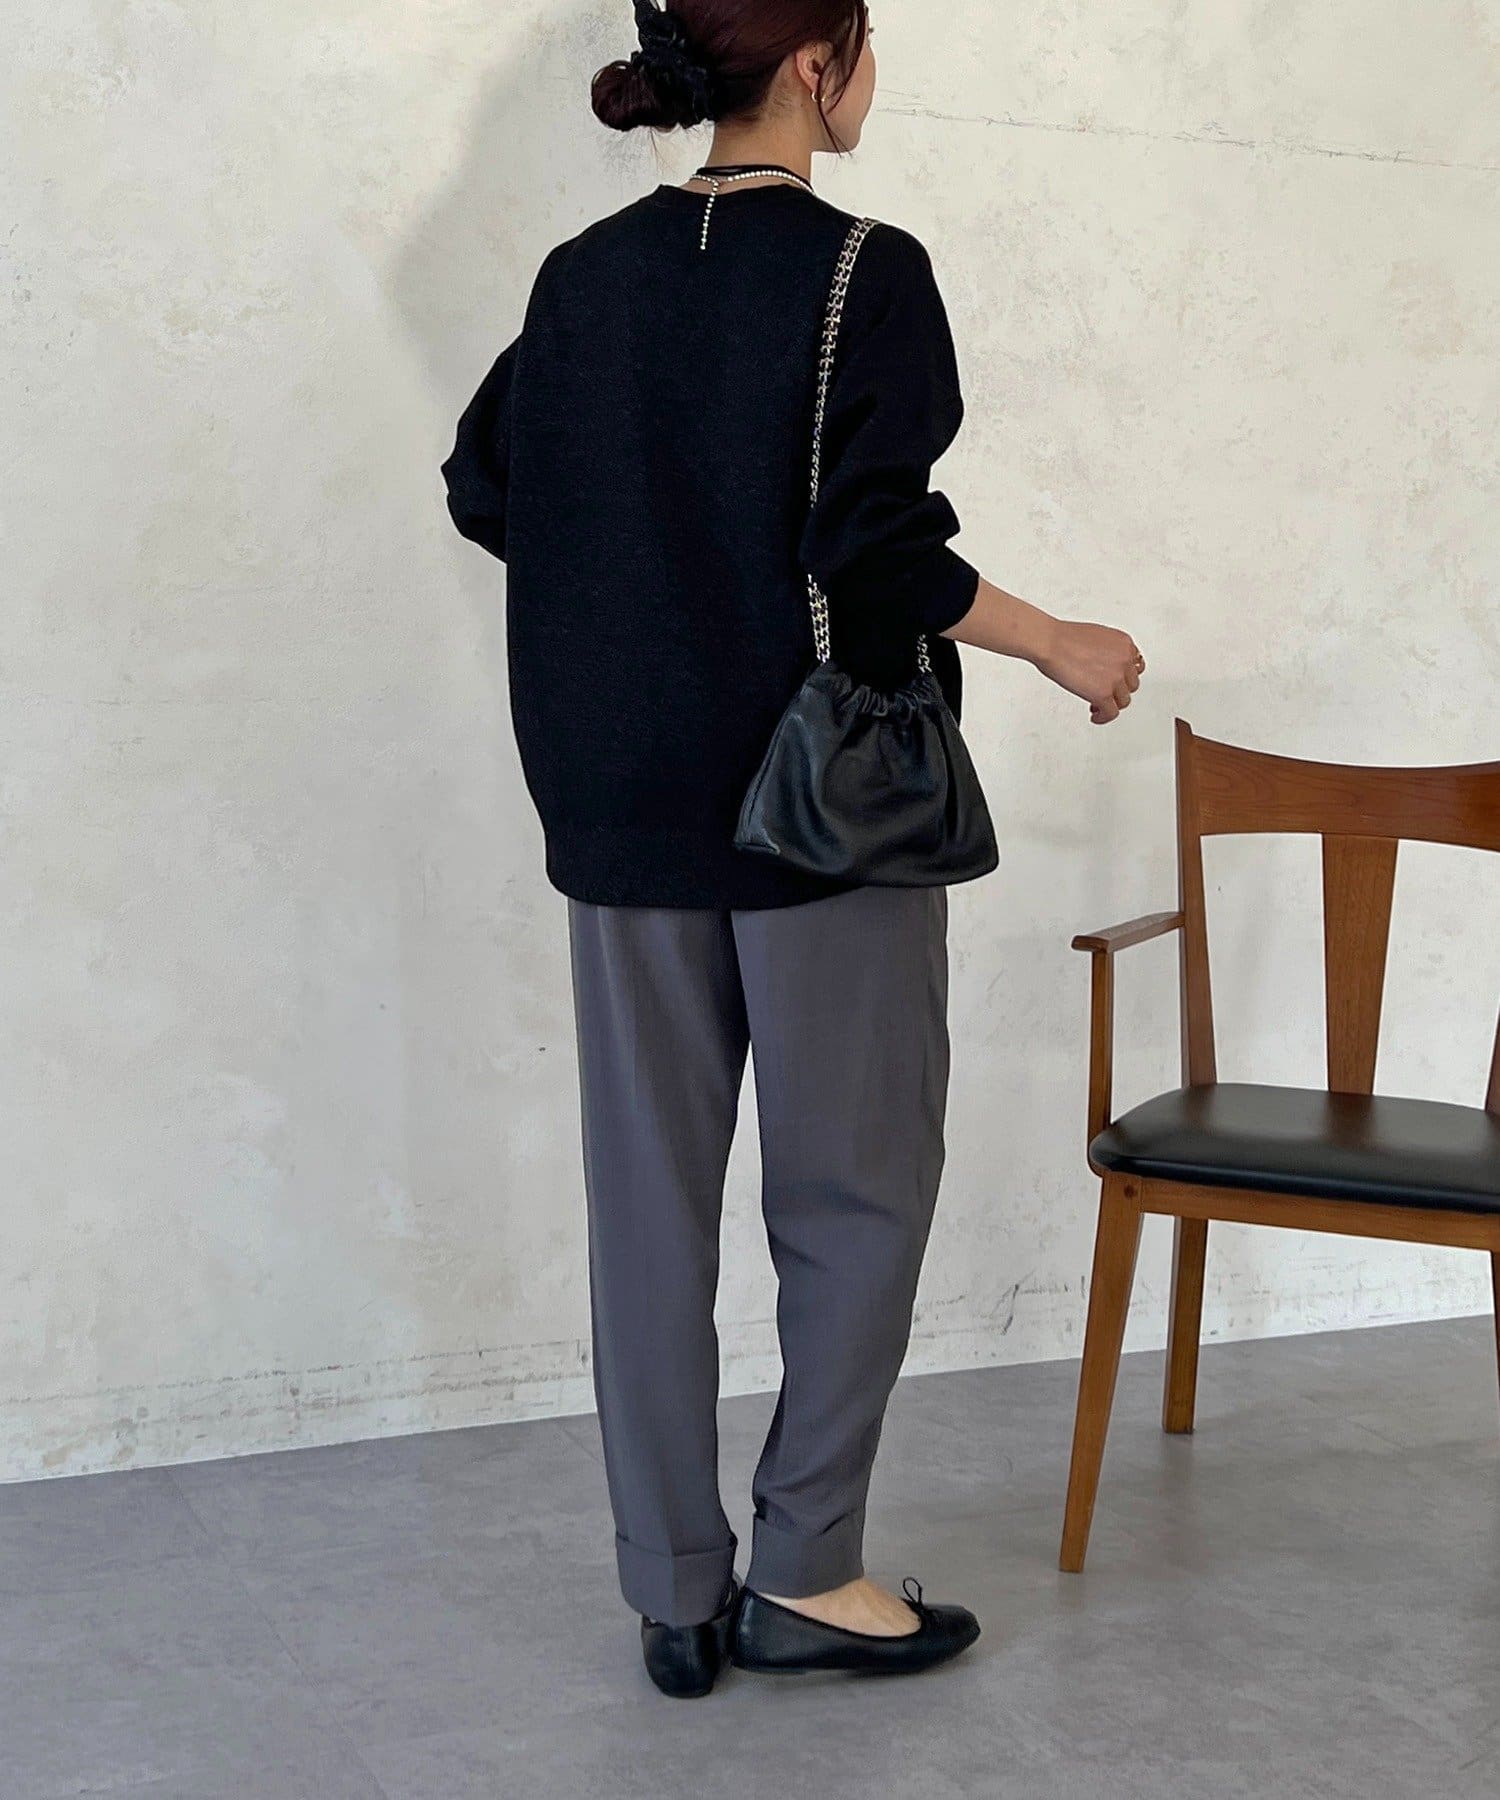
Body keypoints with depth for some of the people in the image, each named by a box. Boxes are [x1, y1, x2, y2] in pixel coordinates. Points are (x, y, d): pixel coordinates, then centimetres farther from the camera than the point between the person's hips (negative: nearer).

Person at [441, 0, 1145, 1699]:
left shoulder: (585, 274, 6)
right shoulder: (863, 273, -11)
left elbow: (486, 491, 11)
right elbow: (878, 544, -18)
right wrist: (1058, 646, -5)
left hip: (621, 799, 6)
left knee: (650, 1189, 9)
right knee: (853, 1187, 8)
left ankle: (676, 1592, 17)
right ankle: (804, 1572, 12)